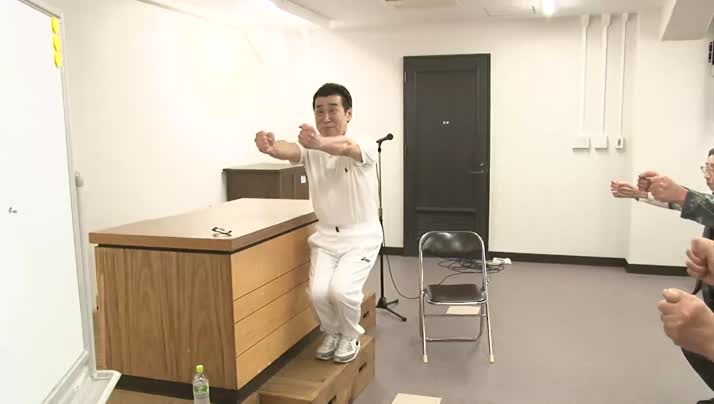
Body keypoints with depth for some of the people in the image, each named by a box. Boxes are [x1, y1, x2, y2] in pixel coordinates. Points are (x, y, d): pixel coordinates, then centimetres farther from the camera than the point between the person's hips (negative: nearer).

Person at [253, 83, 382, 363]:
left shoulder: (365, 146, -14)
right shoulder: (311, 149, -4)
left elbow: (345, 147, -40)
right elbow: (289, 150, -28)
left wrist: (320, 143, -64)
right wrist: (271, 148, -54)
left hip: (361, 236, -3)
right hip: (325, 236, 4)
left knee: (341, 289, -22)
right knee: (319, 291, -16)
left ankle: (350, 336, 11)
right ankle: (332, 333, 17)